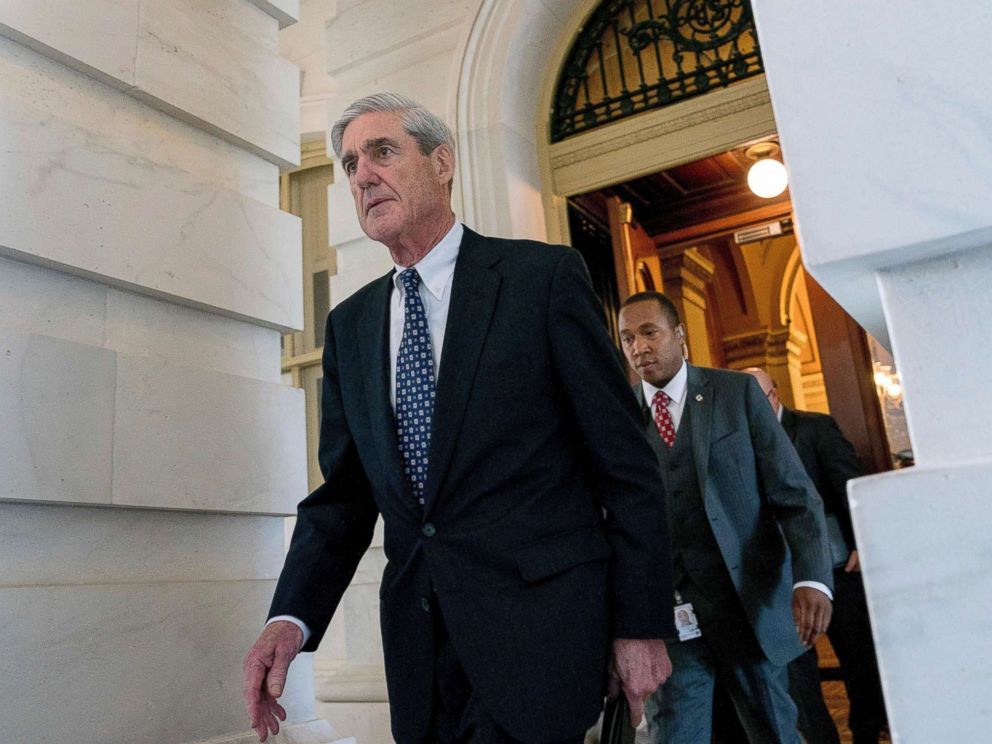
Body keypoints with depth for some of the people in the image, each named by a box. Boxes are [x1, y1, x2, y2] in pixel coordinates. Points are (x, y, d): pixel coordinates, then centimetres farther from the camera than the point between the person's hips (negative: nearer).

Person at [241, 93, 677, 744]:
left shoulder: (545, 276, -4)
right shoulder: (350, 325, 11)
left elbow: (625, 463, -5)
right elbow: (344, 493, 10)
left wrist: (643, 623, -6)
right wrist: (292, 618, -5)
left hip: (537, 622, -4)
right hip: (420, 638, 5)